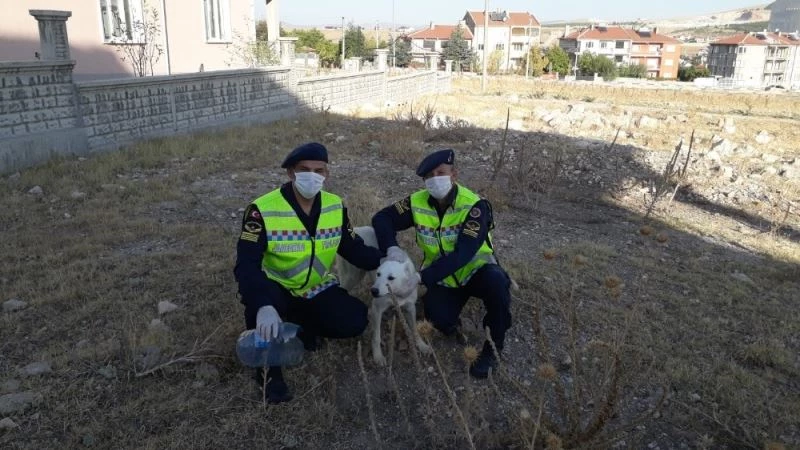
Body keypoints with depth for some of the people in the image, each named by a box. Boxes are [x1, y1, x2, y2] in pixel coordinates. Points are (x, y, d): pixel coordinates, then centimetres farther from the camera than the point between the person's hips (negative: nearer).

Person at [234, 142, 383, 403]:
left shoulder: (336, 207, -6)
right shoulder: (262, 210, -23)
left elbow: (353, 248, 1)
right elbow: (246, 265, -33)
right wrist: (263, 306, -50)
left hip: (317, 289, 4)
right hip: (276, 288, -4)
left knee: (355, 321, -16)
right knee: (261, 300, -38)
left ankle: (300, 324, 14)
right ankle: (268, 367, -11)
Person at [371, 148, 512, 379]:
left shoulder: (474, 205, -25)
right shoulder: (417, 203, -13)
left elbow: (462, 254, -33)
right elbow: (382, 218, -5)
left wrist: (422, 277, -38)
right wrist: (391, 247, -26)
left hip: (475, 269, -2)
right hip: (443, 277, 2)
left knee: (497, 283, -36)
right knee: (440, 320, -25)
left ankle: (492, 349, -12)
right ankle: (453, 324, 16)